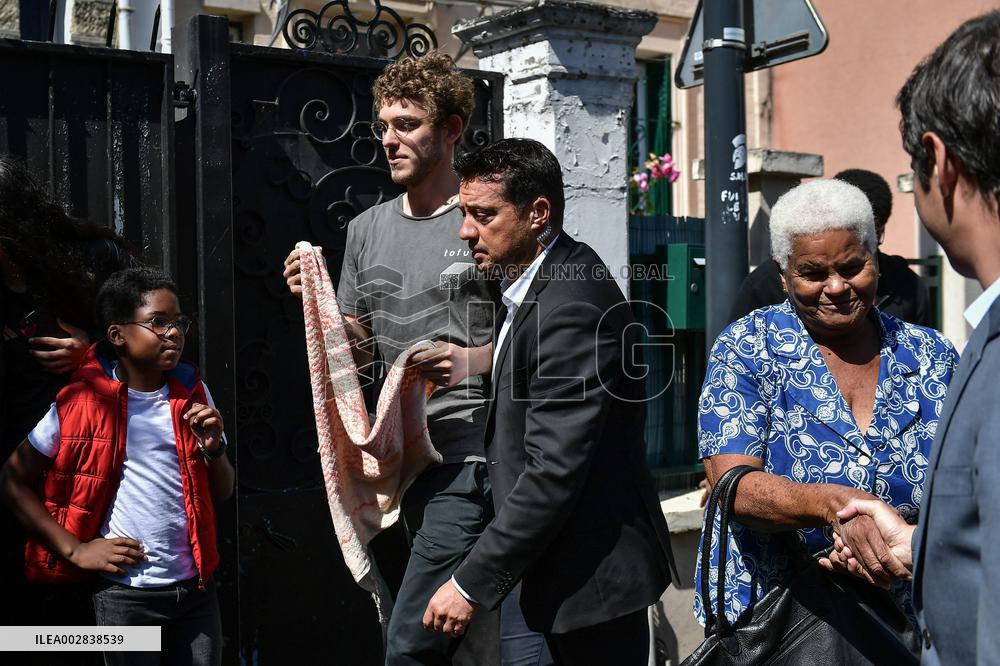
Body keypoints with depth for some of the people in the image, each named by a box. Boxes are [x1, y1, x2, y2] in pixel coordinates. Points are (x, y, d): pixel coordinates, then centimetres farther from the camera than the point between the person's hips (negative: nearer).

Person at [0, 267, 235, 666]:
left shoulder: (192, 393, 4)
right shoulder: (83, 401, -8)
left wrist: (213, 448, -10)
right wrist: (75, 549, -9)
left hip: (196, 587, 4)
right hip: (125, 596, -4)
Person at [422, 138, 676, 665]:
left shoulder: (571, 310, -25)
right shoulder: (534, 284, 6)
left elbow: (553, 472, -27)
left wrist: (473, 583, -23)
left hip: (592, 572, -10)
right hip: (570, 561, 10)